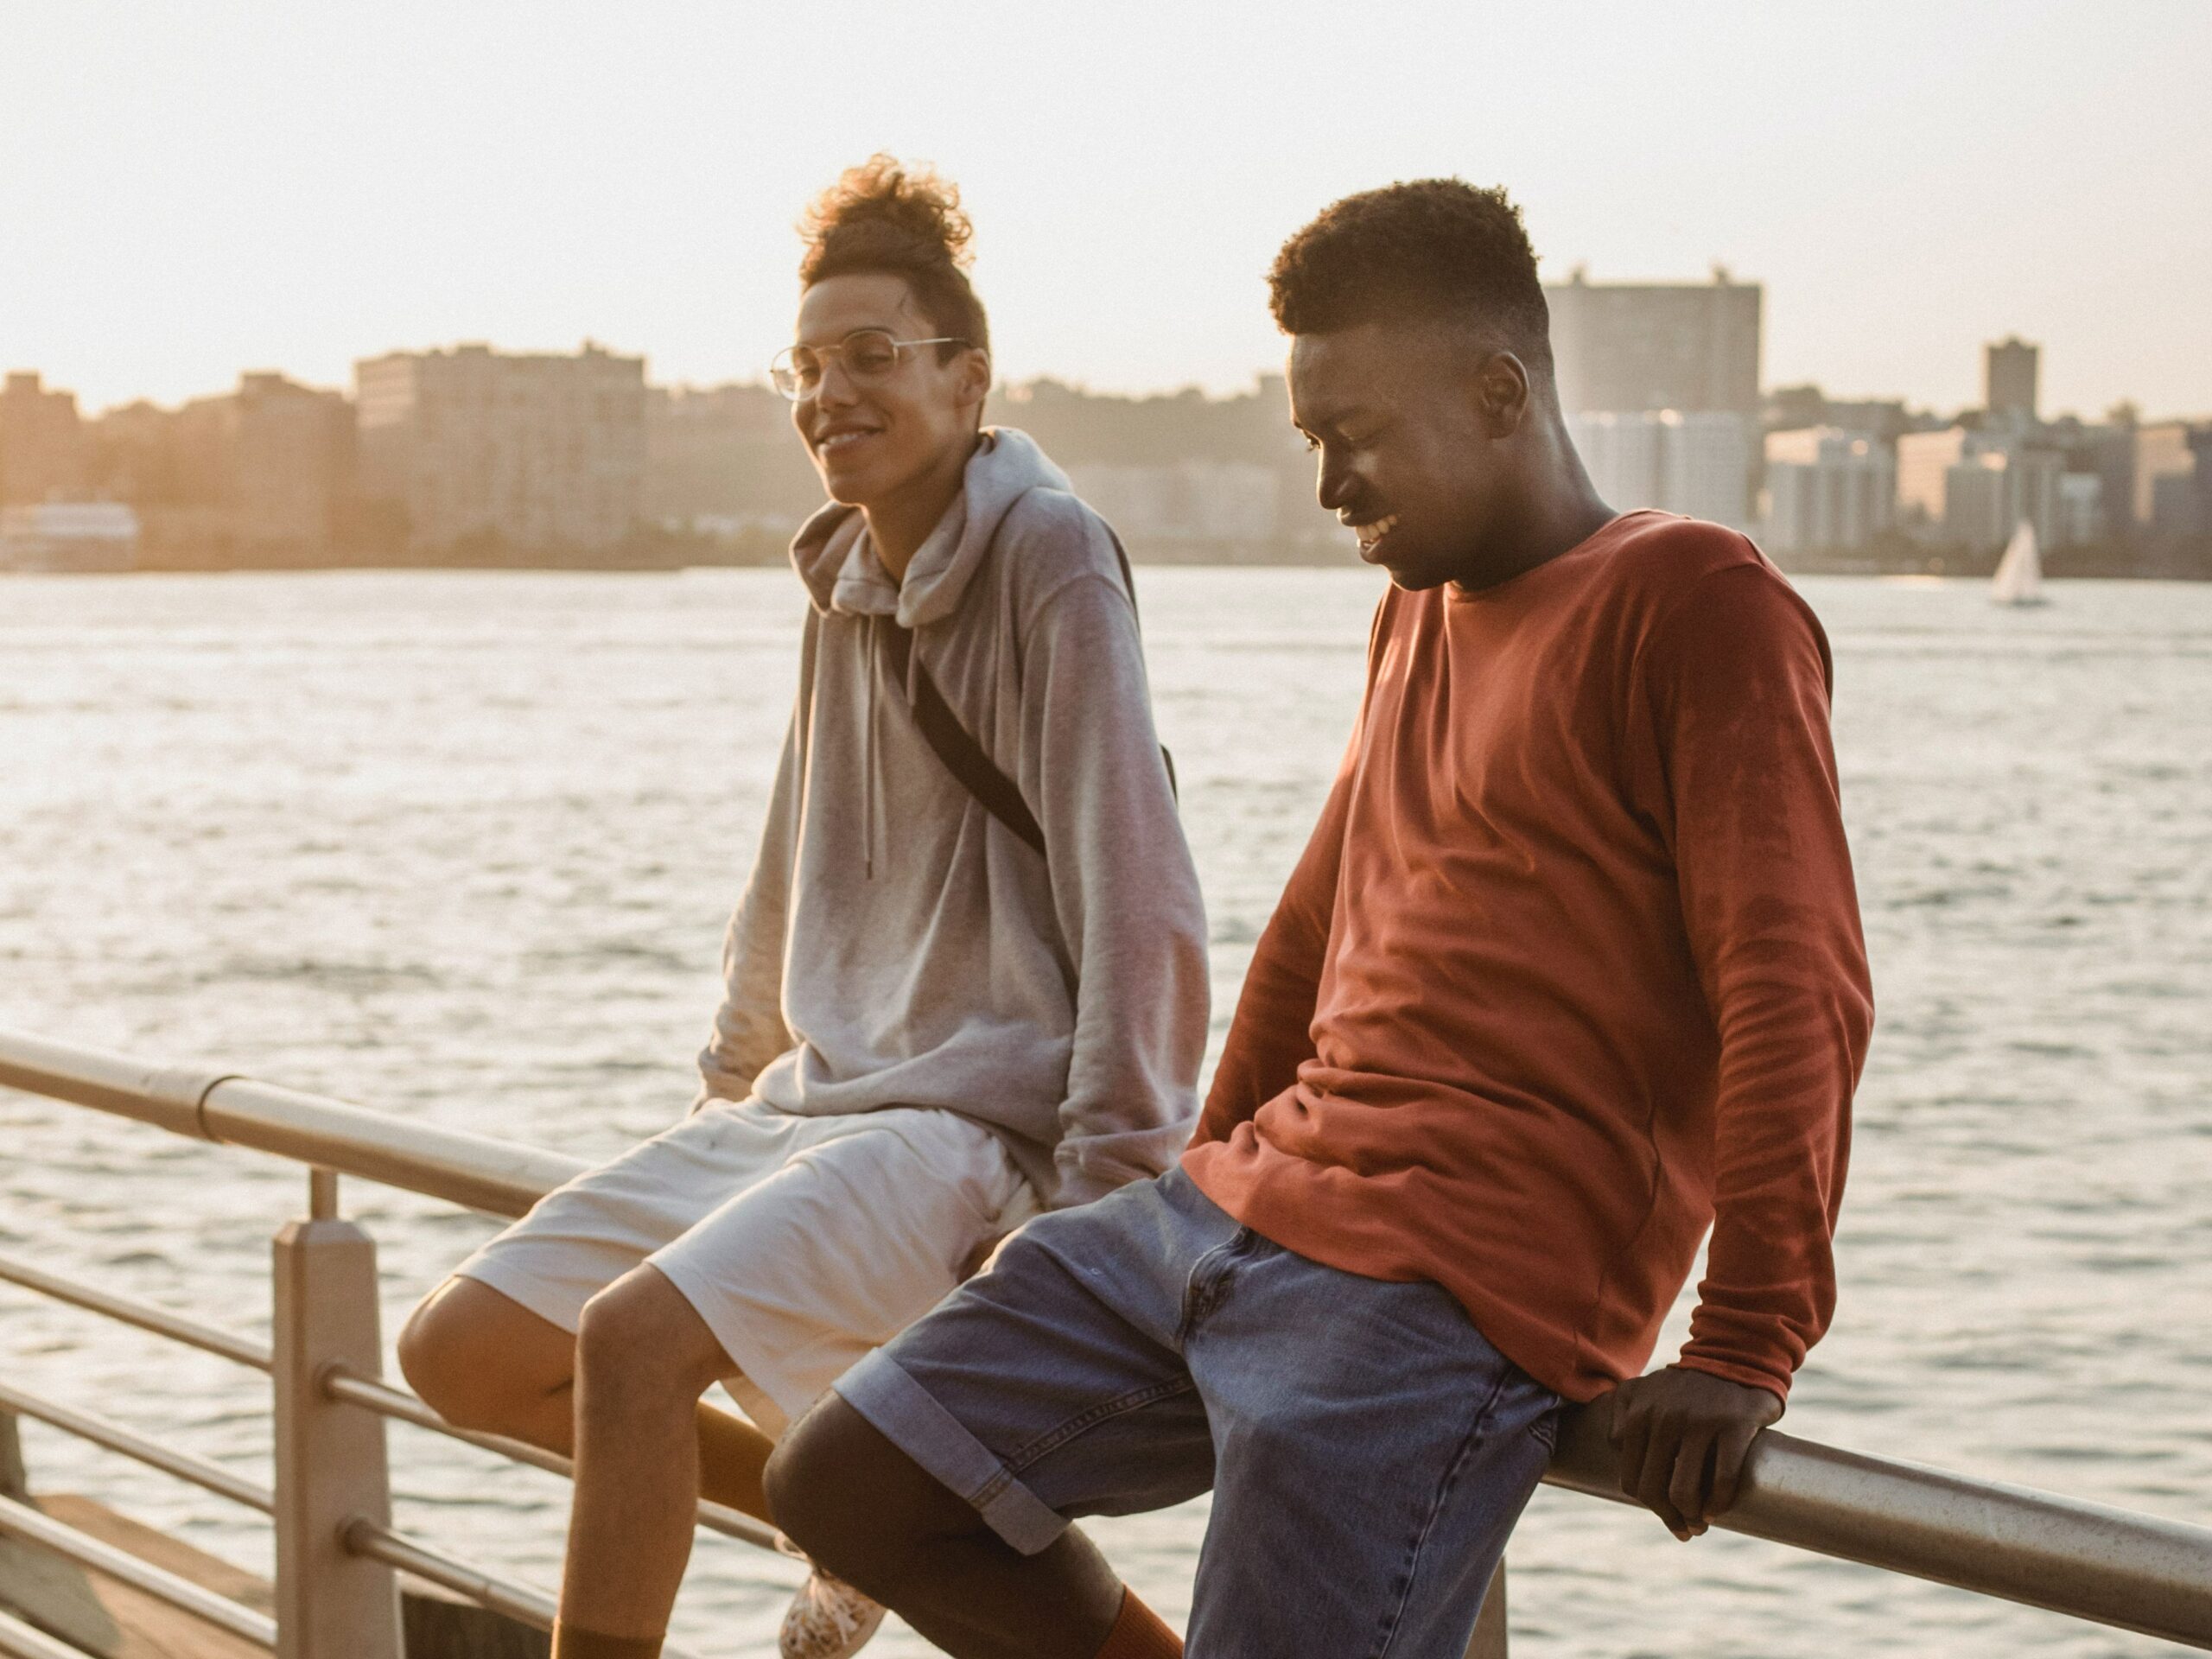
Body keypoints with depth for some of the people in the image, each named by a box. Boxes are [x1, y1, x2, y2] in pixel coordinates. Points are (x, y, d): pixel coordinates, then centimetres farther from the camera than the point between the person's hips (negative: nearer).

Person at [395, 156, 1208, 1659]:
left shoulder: (1049, 555, -13)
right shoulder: (850, 578, 11)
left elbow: (1139, 900, -18)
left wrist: (1108, 1187, -21)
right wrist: (732, 1085, 23)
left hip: (986, 1123, -9)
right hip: (814, 1097, 9)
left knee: (637, 1337, -29)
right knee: (462, 1353, 6)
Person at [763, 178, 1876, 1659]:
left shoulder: (1694, 604, -8)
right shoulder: (1418, 614, 20)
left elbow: (1798, 993, -15)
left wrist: (1747, 1351, -19)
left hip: (1453, 1298, -9)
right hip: (1234, 1209, 9)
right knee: (846, 1489, 6)